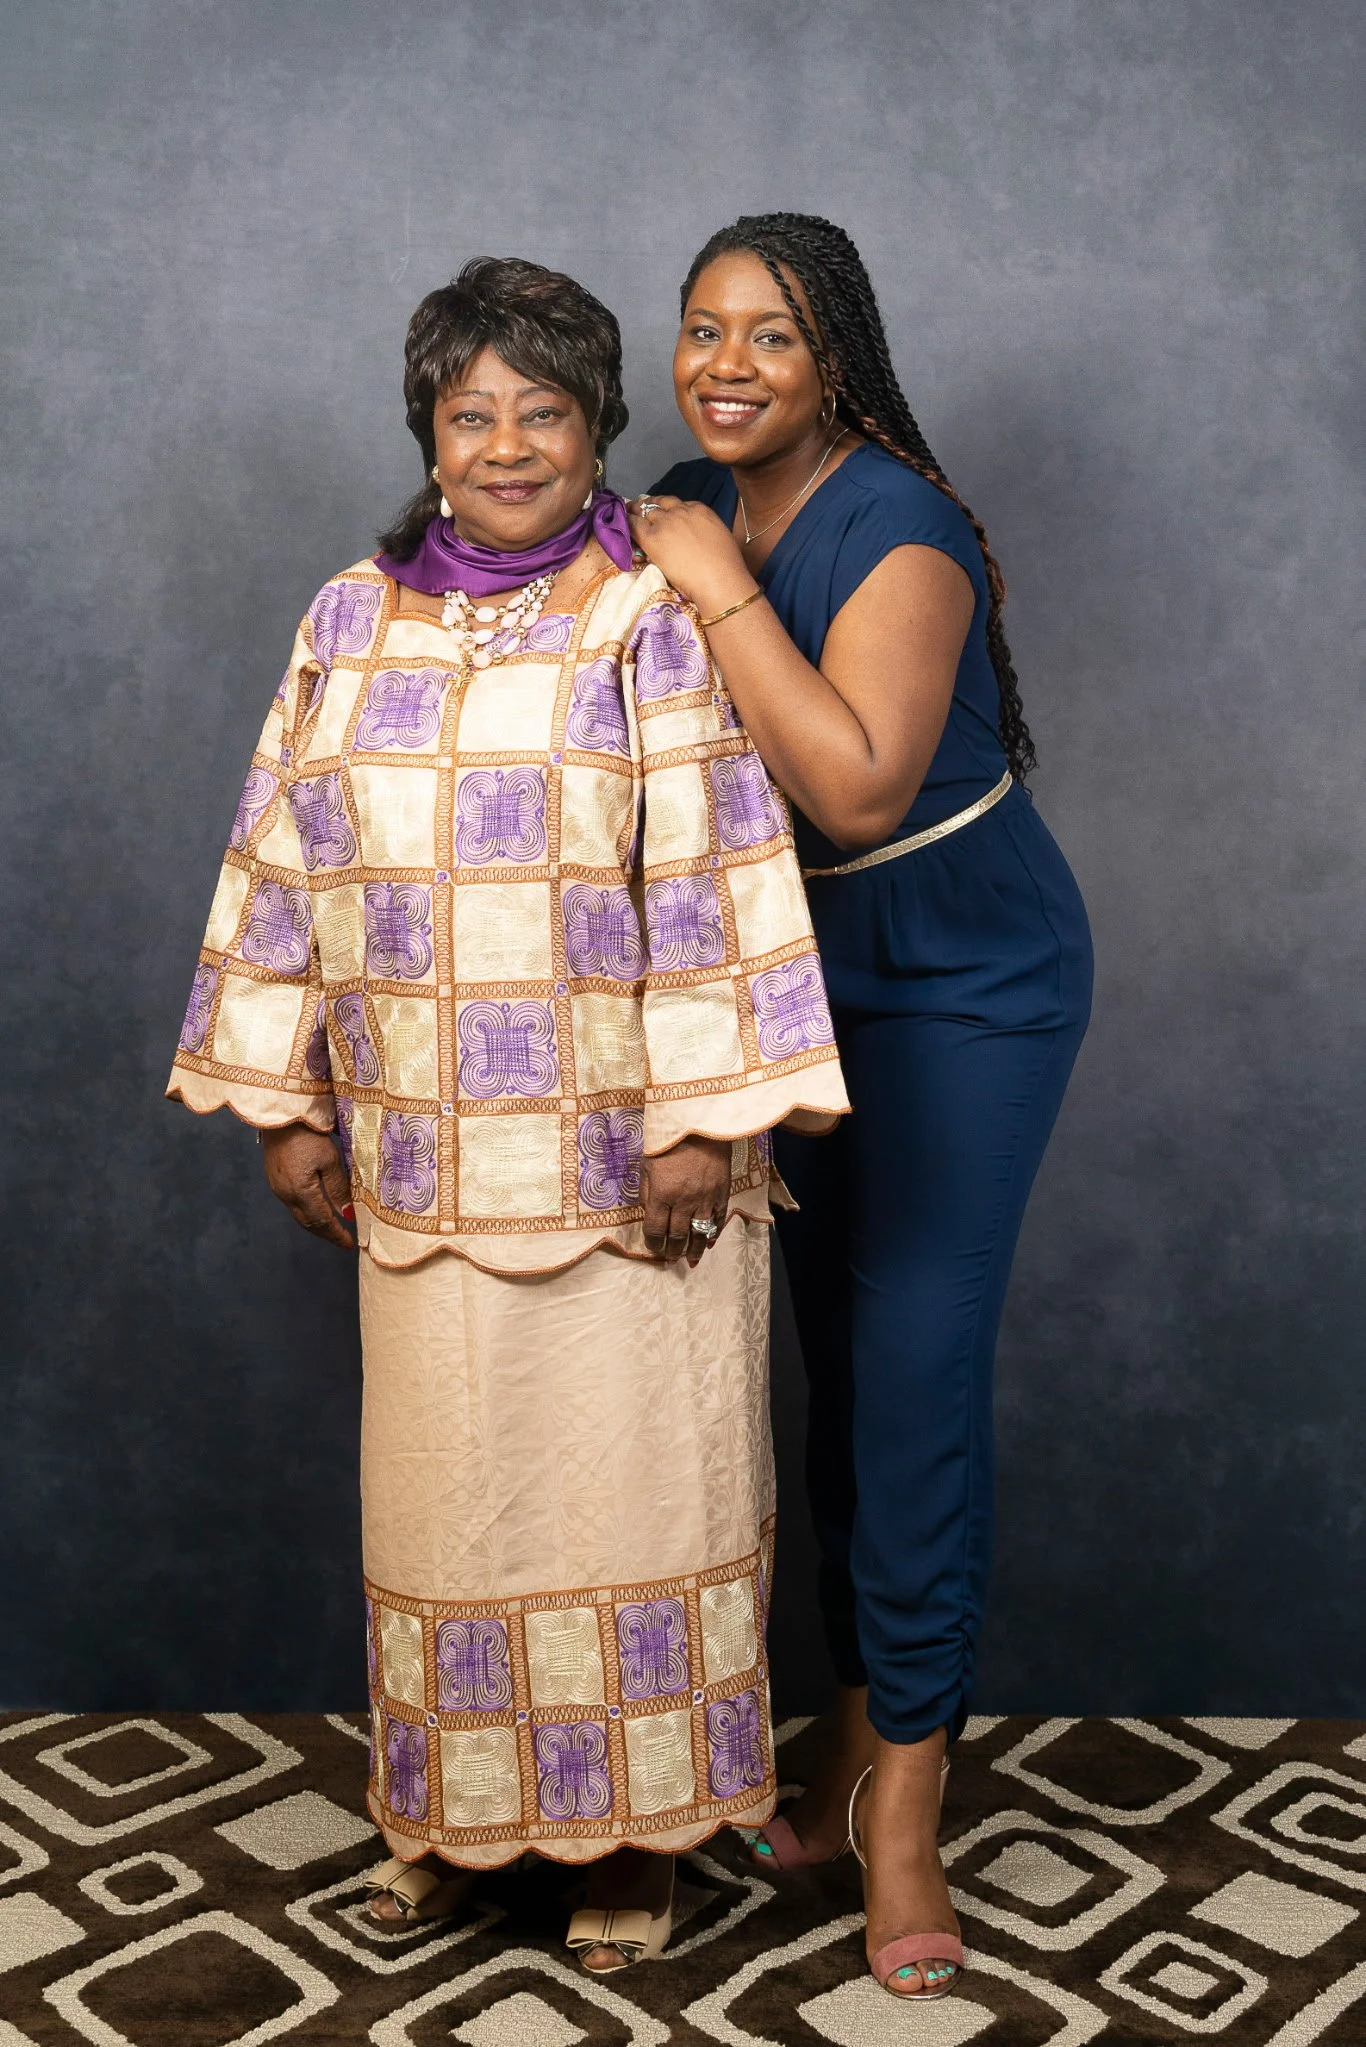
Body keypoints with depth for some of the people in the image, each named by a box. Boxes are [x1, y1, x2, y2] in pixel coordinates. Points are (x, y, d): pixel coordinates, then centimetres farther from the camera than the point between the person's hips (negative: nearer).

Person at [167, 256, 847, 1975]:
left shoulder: (654, 620, -4)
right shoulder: (352, 621, 8)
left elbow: (716, 872, -9)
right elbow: (287, 862, 9)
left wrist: (702, 1118, -14)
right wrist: (286, 1102, 7)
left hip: (620, 1154, -3)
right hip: (426, 1158, 4)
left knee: (630, 1479, 5)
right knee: (444, 1480, 12)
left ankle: (637, 1828, 23)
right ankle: (461, 1808, 31)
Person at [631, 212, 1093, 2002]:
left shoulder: (899, 535, -20)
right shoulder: (689, 513, 2)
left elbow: (858, 786, -33)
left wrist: (722, 592, -28)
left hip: (966, 985, -6)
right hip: (805, 978, 7)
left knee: (918, 1369, -6)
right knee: (834, 1362, 12)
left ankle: (903, 1799, 9)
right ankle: (858, 1728, 28)